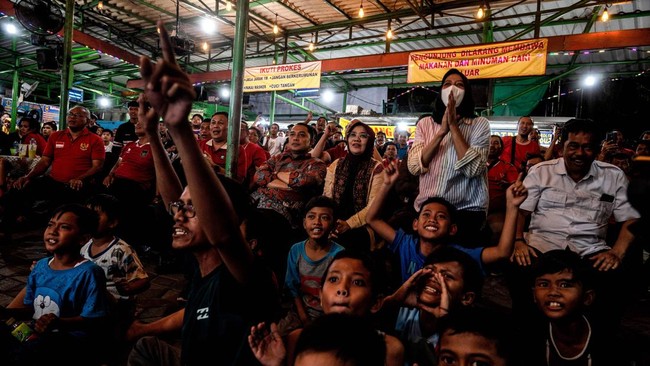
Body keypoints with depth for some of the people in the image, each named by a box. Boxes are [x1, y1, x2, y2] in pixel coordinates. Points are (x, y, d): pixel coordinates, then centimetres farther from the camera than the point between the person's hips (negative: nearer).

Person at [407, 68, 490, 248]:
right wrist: (442, 131, -16)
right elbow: (414, 167, -9)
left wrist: (453, 126, -16)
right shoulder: (425, 123, 5)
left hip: (467, 211, -2)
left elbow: (472, 168, -17)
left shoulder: (480, 124, -1)